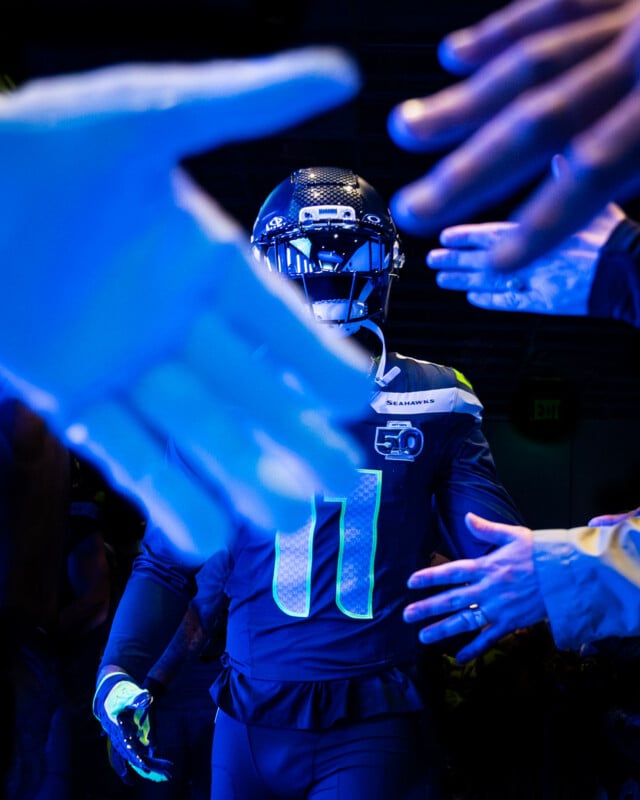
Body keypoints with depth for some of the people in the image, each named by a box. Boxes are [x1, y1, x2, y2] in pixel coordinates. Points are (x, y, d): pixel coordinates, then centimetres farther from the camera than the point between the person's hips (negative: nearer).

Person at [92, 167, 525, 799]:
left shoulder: (432, 403, 2)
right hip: (249, 725, 2)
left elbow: (495, 545, 1)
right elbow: (165, 561, 7)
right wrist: (118, 670, -6)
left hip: (373, 730, -1)